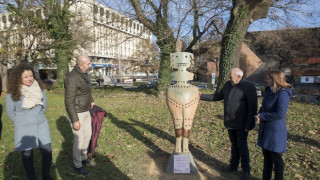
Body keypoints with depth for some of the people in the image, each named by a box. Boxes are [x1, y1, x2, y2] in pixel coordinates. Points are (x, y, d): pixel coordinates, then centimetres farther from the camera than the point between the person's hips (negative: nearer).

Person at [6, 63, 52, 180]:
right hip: (24, 130, -2)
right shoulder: (13, 93, -12)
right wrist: (22, 122, 7)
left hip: (41, 126, 3)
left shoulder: (39, 88, -3)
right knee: (27, 155, 10)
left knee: (47, 152, 5)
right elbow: (10, 112, -1)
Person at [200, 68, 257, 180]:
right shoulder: (227, 85, 6)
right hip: (230, 123, 6)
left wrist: (249, 125, -18)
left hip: (241, 124, -6)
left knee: (242, 146, 3)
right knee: (234, 144, 18)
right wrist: (202, 96, 10)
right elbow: (218, 96, 16)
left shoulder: (249, 87, -15)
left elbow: (252, 107, -17)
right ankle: (233, 165, 33)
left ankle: (246, 170, 19)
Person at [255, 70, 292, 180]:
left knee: (276, 158, 8)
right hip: (265, 128, 8)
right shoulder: (269, 90, 6)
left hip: (275, 130, -8)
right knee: (266, 156, 20)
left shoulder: (282, 94, -19)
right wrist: (259, 115, -6)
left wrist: (262, 116, -15)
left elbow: (280, 114, -23)